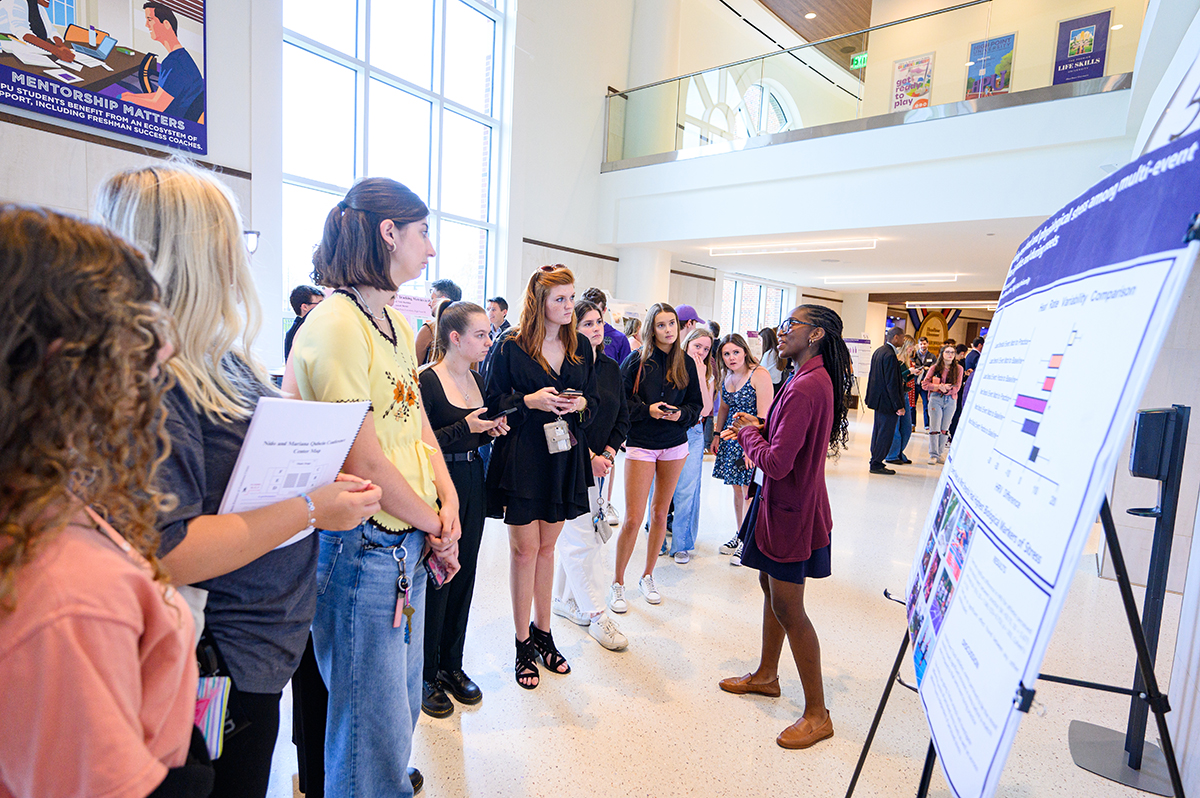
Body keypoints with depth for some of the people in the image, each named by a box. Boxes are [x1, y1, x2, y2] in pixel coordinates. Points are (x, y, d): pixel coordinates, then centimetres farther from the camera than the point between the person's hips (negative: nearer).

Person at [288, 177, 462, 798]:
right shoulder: (334, 324, -19)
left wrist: (448, 505, -2)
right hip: (363, 547, -9)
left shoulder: (397, 324, 10)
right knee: (373, 718, 9)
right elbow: (363, 459, -21)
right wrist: (436, 525, -9)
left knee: (404, 697, 25)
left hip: (411, 541, 9)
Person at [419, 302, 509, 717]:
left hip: (472, 482, 7)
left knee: (463, 575, 13)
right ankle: (426, 675, 22)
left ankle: (451, 664, 30)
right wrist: (464, 428, -23)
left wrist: (491, 430, 1)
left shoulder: (477, 379, 10)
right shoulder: (426, 380, -14)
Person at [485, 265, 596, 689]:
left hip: (563, 458, 4)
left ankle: (542, 630, 31)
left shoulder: (581, 346, 6)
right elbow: (492, 401, -5)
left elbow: (594, 399, 12)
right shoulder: (510, 346, -7)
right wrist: (530, 401, -20)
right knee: (525, 549, 4)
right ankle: (523, 643, 20)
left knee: (546, 546, 15)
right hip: (522, 458, -4)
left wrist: (580, 404, -10)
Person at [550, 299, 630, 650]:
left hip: (599, 461, 6)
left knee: (577, 536, 13)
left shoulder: (611, 368, 10)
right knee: (581, 538, -1)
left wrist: (608, 453, -2)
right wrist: (590, 457, -14)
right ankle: (595, 614, 11)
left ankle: (563, 599, 30)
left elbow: (622, 417, 12)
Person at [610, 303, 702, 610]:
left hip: (675, 446, 4)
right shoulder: (637, 360, -5)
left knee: (660, 513, 12)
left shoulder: (686, 362, 5)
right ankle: (618, 583, 12)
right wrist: (647, 410, -19)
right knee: (633, 518, -6)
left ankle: (648, 576, 29)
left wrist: (681, 413, -11)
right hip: (641, 445, -4)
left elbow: (696, 404, 9)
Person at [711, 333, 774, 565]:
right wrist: (717, 435, 18)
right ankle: (740, 535, 27)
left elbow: (764, 416, -18)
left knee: (749, 492, -2)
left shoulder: (759, 375, -15)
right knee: (737, 489, 14)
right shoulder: (726, 376, 8)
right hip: (732, 437, 7)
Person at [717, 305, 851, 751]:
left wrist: (748, 432, -10)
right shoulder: (816, 379, 7)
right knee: (771, 587, 22)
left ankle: (817, 714, 17)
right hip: (783, 502, 10)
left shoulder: (806, 387, -26)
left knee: (788, 608, 1)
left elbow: (776, 463, -28)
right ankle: (766, 675, 40)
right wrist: (757, 430, 1)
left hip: (791, 511, -10)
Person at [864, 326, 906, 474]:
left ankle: (875, 461, 26)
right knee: (886, 433, -1)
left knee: (878, 431, 17)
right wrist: (898, 406, -19)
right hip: (887, 401, -10)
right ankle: (876, 464, 5)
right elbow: (892, 384, -22)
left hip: (878, 399, 10)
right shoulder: (890, 355, -20)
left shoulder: (878, 351, 9)